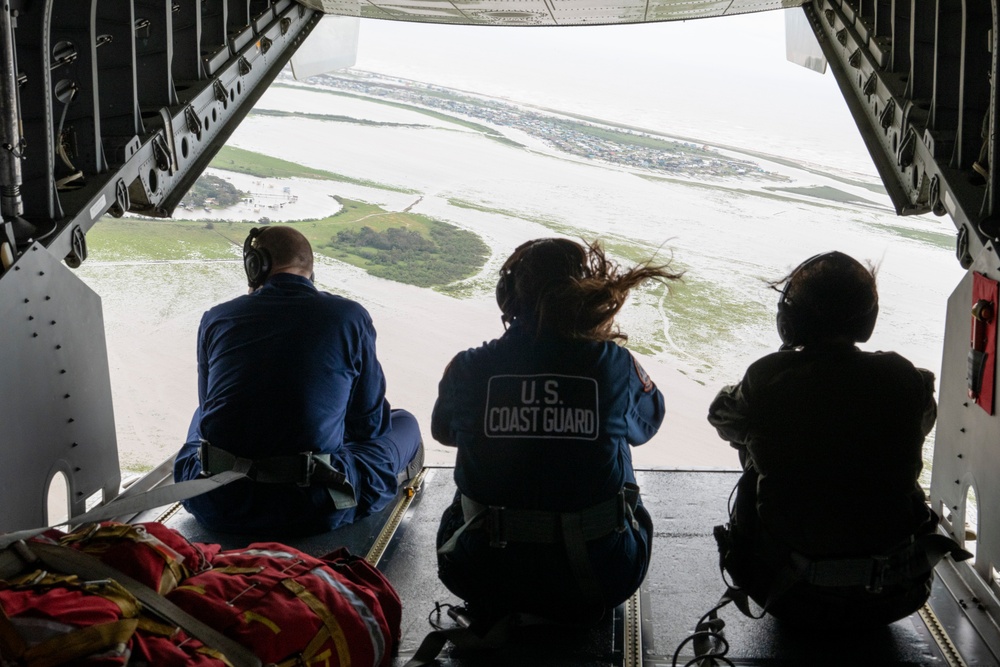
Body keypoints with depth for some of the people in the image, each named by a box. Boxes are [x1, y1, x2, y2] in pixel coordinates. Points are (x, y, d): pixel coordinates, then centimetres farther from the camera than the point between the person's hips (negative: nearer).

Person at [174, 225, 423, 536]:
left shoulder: (216, 319, 4)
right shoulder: (350, 317, -4)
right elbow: (370, 424, 5)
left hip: (213, 508, 4)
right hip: (311, 511, -3)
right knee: (404, 423, 23)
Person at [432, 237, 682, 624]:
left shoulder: (469, 369, -9)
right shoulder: (613, 364, -11)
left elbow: (443, 430, 14)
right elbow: (647, 422, 12)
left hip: (487, 579, 1)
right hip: (597, 578, 0)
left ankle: (495, 609, 23)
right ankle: (584, 607, 24)